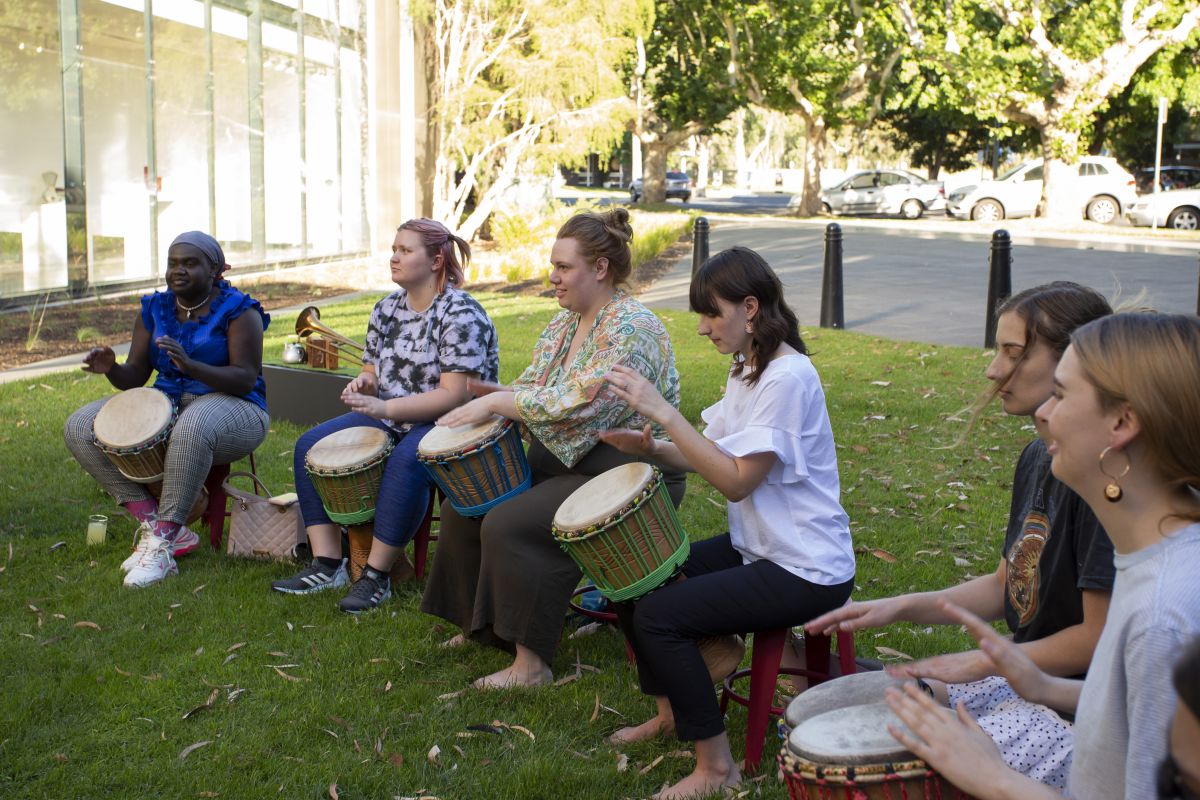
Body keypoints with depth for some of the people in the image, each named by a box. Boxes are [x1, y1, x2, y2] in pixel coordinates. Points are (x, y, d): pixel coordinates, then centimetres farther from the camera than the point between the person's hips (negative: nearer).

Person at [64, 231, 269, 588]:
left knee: (193, 428, -42)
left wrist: (191, 366, -35)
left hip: (229, 407, -7)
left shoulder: (238, 311, -10)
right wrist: (110, 368, -17)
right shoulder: (155, 310, 7)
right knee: (79, 428, -11)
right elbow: (135, 375, 7)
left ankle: (163, 543, -31)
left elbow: (246, 379, -19)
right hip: (166, 406, 7)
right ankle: (153, 523, -14)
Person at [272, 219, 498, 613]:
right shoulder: (387, 309, 8)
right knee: (310, 445, -6)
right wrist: (364, 381, -9)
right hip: (392, 418, 8)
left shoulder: (460, 314, -16)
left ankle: (377, 575, -27)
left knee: (406, 460, -39)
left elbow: (454, 395, -23)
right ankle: (327, 564, -7)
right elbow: (373, 370, 17)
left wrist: (385, 408, -31)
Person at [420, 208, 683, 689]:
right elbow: (531, 386, 13)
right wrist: (483, 397, -8)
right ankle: (483, 625, 19)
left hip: (627, 474, -10)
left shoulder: (631, 330, -20)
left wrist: (495, 403, -22)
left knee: (509, 525, -24)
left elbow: (577, 405, -29)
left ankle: (531, 664, -14)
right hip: (564, 458, 10)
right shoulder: (564, 324, 10)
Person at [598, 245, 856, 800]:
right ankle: (668, 712, 28)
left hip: (807, 571, -10)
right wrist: (651, 447, -10)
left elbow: (736, 480, -25)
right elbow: (713, 457, 8)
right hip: (756, 546, 10)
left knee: (657, 614, -17)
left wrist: (663, 412, -26)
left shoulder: (787, 378, -23)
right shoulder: (746, 369, 8)